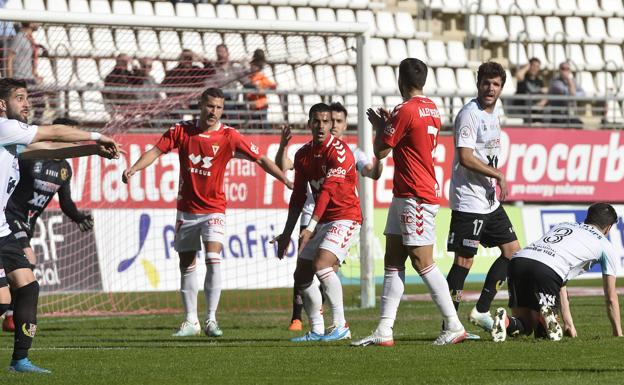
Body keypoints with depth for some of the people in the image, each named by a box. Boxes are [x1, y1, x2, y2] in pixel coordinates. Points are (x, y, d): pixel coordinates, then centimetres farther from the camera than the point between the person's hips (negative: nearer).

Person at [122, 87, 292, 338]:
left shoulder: (229, 137, -7)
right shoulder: (182, 131, -1)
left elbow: (260, 159, -5)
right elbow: (156, 151, -5)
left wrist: (286, 180, -12)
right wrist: (134, 169, -21)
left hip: (213, 209, -3)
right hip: (186, 209, 3)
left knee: (213, 258, -19)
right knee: (187, 264, 7)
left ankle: (211, 319, -12)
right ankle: (191, 321, 16)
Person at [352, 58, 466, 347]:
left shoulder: (405, 111, -15)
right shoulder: (431, 109, 12)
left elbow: (381, 152, -8)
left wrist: (379, 126, 9)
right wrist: (388, 123, 21)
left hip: (415, 198, -10)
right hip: (404, 196, 10)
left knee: (423, 263, -7)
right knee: (392, 262, 7)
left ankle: (453, 326, -3)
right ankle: (384, 331, 5)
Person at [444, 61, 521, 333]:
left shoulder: (494, 114, 15)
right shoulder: (470, 114, -14)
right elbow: (466, 157, -21)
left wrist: (496, 185, 18)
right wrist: (498, 175, -12)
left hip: (490, 202, 10)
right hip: (468, 201, -10)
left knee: (512, 251, 12)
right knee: (464, 260, -7)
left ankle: (481, 311, 17)